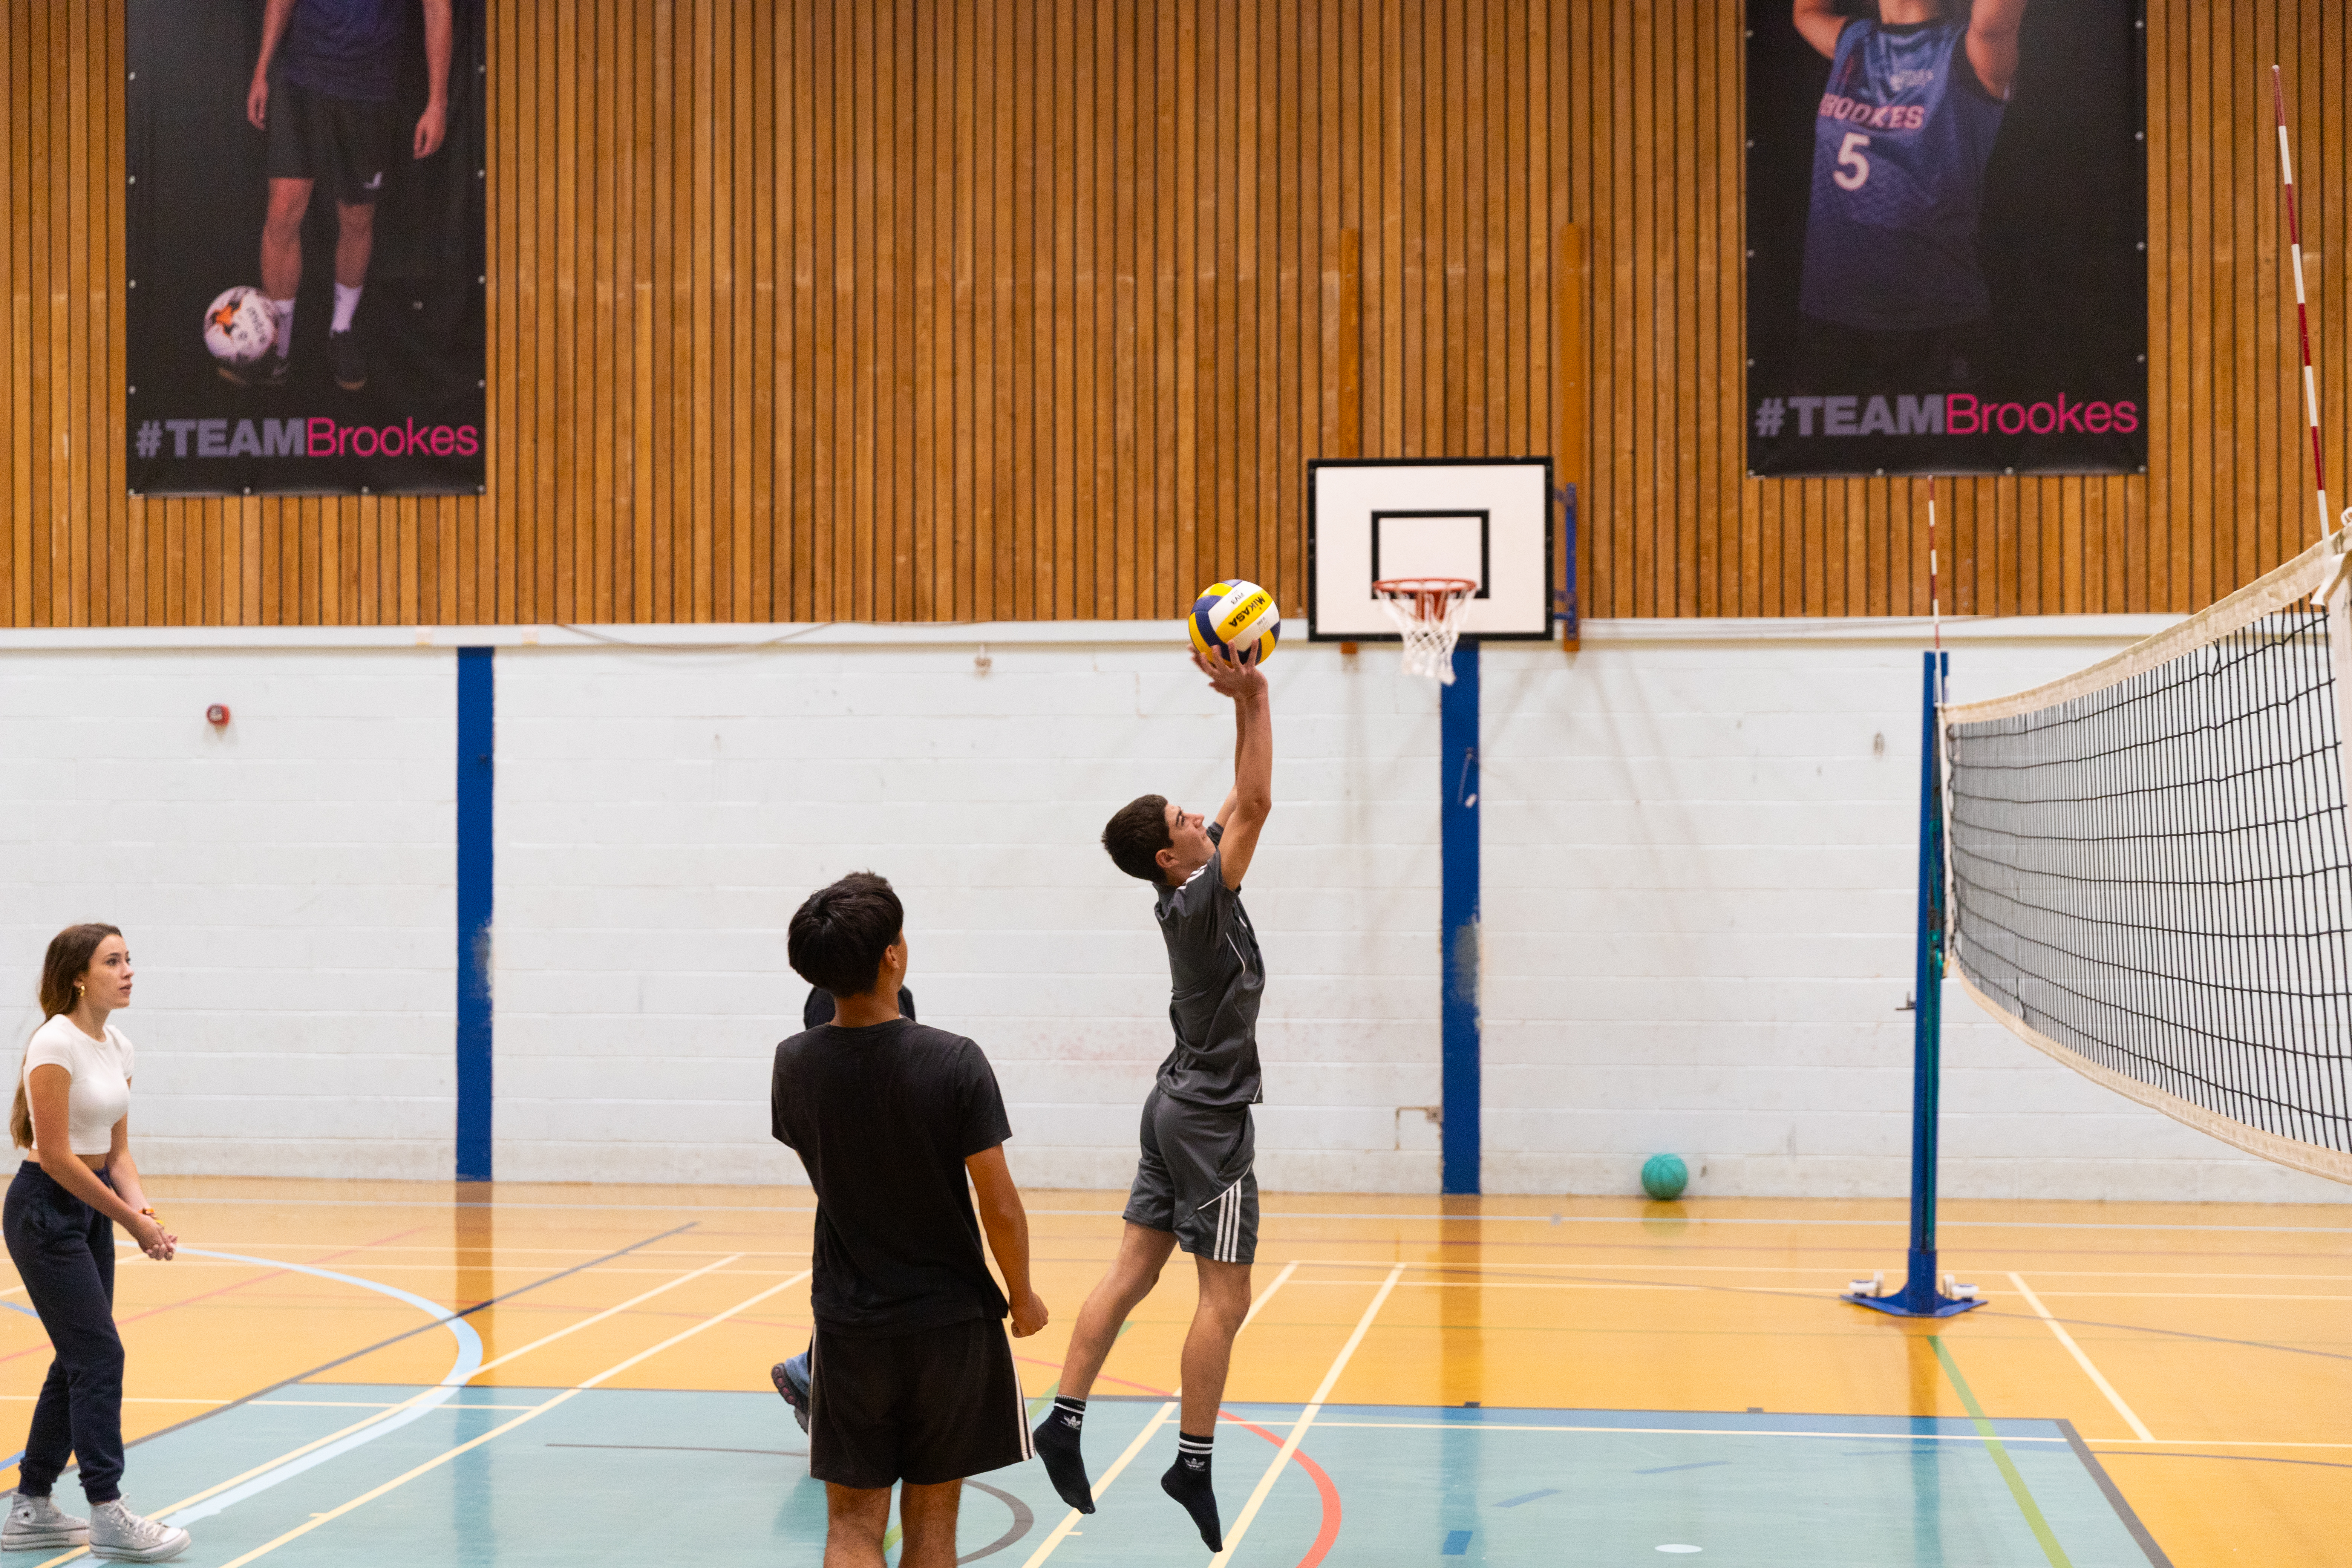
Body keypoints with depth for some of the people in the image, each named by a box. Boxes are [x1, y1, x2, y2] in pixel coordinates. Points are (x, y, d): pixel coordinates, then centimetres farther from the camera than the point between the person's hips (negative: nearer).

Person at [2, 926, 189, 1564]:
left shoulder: (117, 1048, 8)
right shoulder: (56, 1044, -17)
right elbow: (56, 1156, -20)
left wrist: (139, 1204, -6)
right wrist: (129, 1220, -17)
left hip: (90, 1211, 9)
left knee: (80, 1362, 11)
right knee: (100, 1356, -11)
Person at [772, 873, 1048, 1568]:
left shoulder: (794, 1064, -7)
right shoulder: (954, 1062, -17)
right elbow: (999, 1206, -13)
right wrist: (1022, 1296, 2)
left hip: (849, 1323, 2)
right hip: (952, 1320, -1)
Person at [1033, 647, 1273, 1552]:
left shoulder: (1189, 892, 5)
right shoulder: (1201, 900, -18)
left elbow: (1243, 804, 13)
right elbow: (1254, 804, -22)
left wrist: (1248, 702, 7)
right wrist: (1252, 703, -18)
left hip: (1180, 1105, 9)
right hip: (1210, 1115, -9)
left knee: (1133, 1272, 7)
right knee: (1225, 1298, -4)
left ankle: (1064, 1420, 5)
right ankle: (1193, 1464, -2)